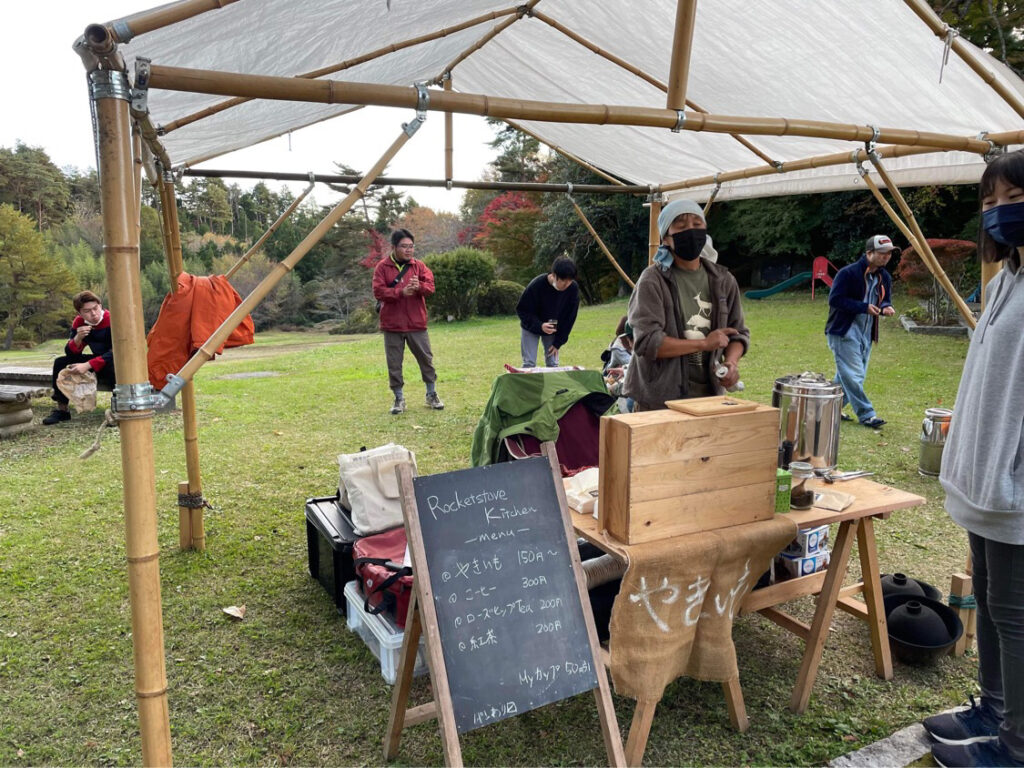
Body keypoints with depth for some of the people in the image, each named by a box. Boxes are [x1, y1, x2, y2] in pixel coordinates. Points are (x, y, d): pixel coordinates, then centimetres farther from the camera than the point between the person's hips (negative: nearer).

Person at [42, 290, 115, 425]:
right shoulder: (79, 322, -2)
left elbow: (115, 353, -28)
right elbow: (70, 353, -4)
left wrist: (87, 365, -32)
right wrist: (78, 338, -26)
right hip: (97, 361, 7)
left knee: (111, 366, -40)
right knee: (60, 363, -3)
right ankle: (62, 410, 3)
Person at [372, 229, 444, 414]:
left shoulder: (419, 265, 7)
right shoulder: (382, 267, 0)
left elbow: (430, 287, -1)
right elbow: (378, 291, -9)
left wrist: (419, 286, -24)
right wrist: (401, 292, -21)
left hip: (417, 324, 2)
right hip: (392, 324, -1)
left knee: (426, 359, 8)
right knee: (394, 364, 4)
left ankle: (432, 394, 22)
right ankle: (399, 398, 16)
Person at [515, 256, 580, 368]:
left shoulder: (573, 288, -21)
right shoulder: (537, 285, -30)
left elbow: (570, 317, -10)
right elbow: (522, 310, -20)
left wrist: (558, 342, -10)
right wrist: (539, 325, -37)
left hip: (554, 330, 3)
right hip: (531, 328, -3)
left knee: (552, 364, 1)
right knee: (529, 363, -8)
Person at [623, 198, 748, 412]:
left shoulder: (723, 280, 7)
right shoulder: (653, 281, -9)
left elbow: (738, 334, 14)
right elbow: (647, 342, -19)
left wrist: (731, 362, -7)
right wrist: (704, 343, -13)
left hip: (710, 395, 5)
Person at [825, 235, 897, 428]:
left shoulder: (884, 277, 9)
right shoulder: (848, 273, -15)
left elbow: (885, 300, 19)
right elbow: (835, 299, -18)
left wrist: (886, 307, -6)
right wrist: (864, 307, -23)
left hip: (866, 333, 8)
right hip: (844, 331, -8)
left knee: (846, 375, 12)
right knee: (853, 375, -9)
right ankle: (866, 414, -3)